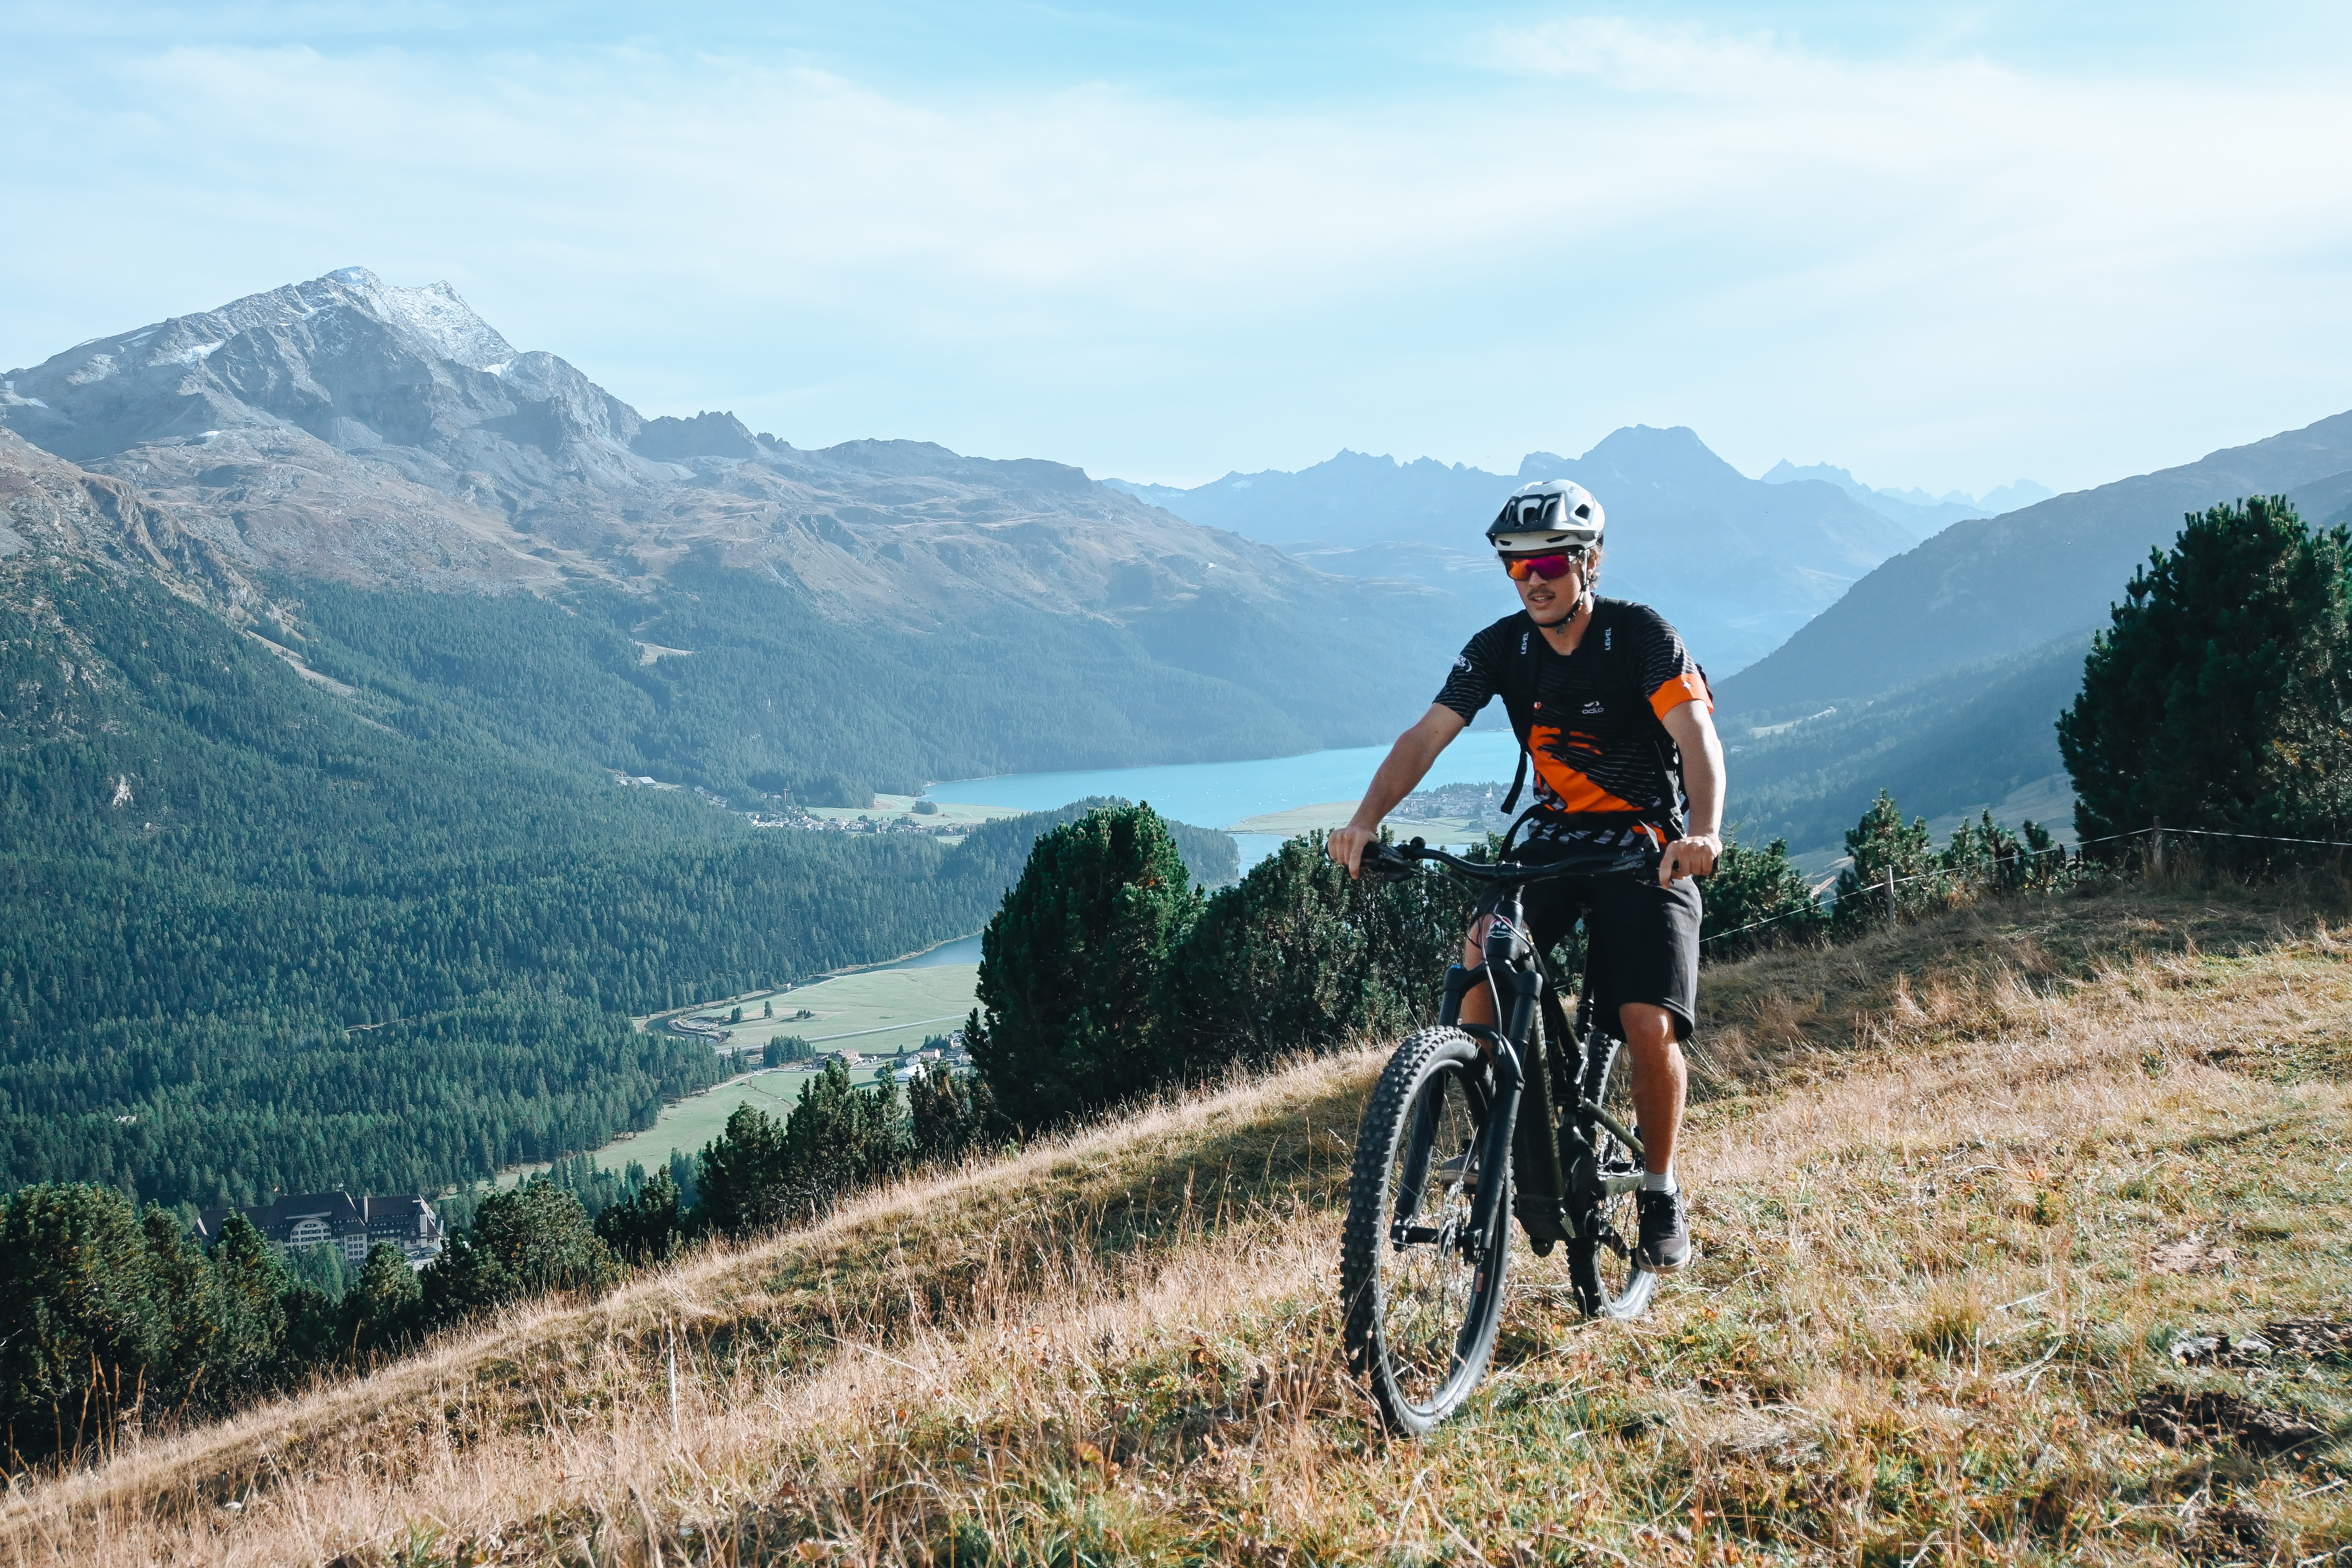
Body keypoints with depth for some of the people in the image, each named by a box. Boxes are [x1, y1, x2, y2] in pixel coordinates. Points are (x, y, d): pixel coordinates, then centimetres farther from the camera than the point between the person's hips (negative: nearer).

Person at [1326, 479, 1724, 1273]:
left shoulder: (1641, 634, -15)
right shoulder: (1500, 648, -5)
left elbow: (1698, 737, -27)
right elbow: (1426, 736, -13)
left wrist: (1704, 832, -46)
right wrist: (1366, 819, -30)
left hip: (1648, 847, -3)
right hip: (1553, 837, 3)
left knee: (1651, 1026, -17)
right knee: (1479, 957, -24)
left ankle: (1661, 1193, 7)